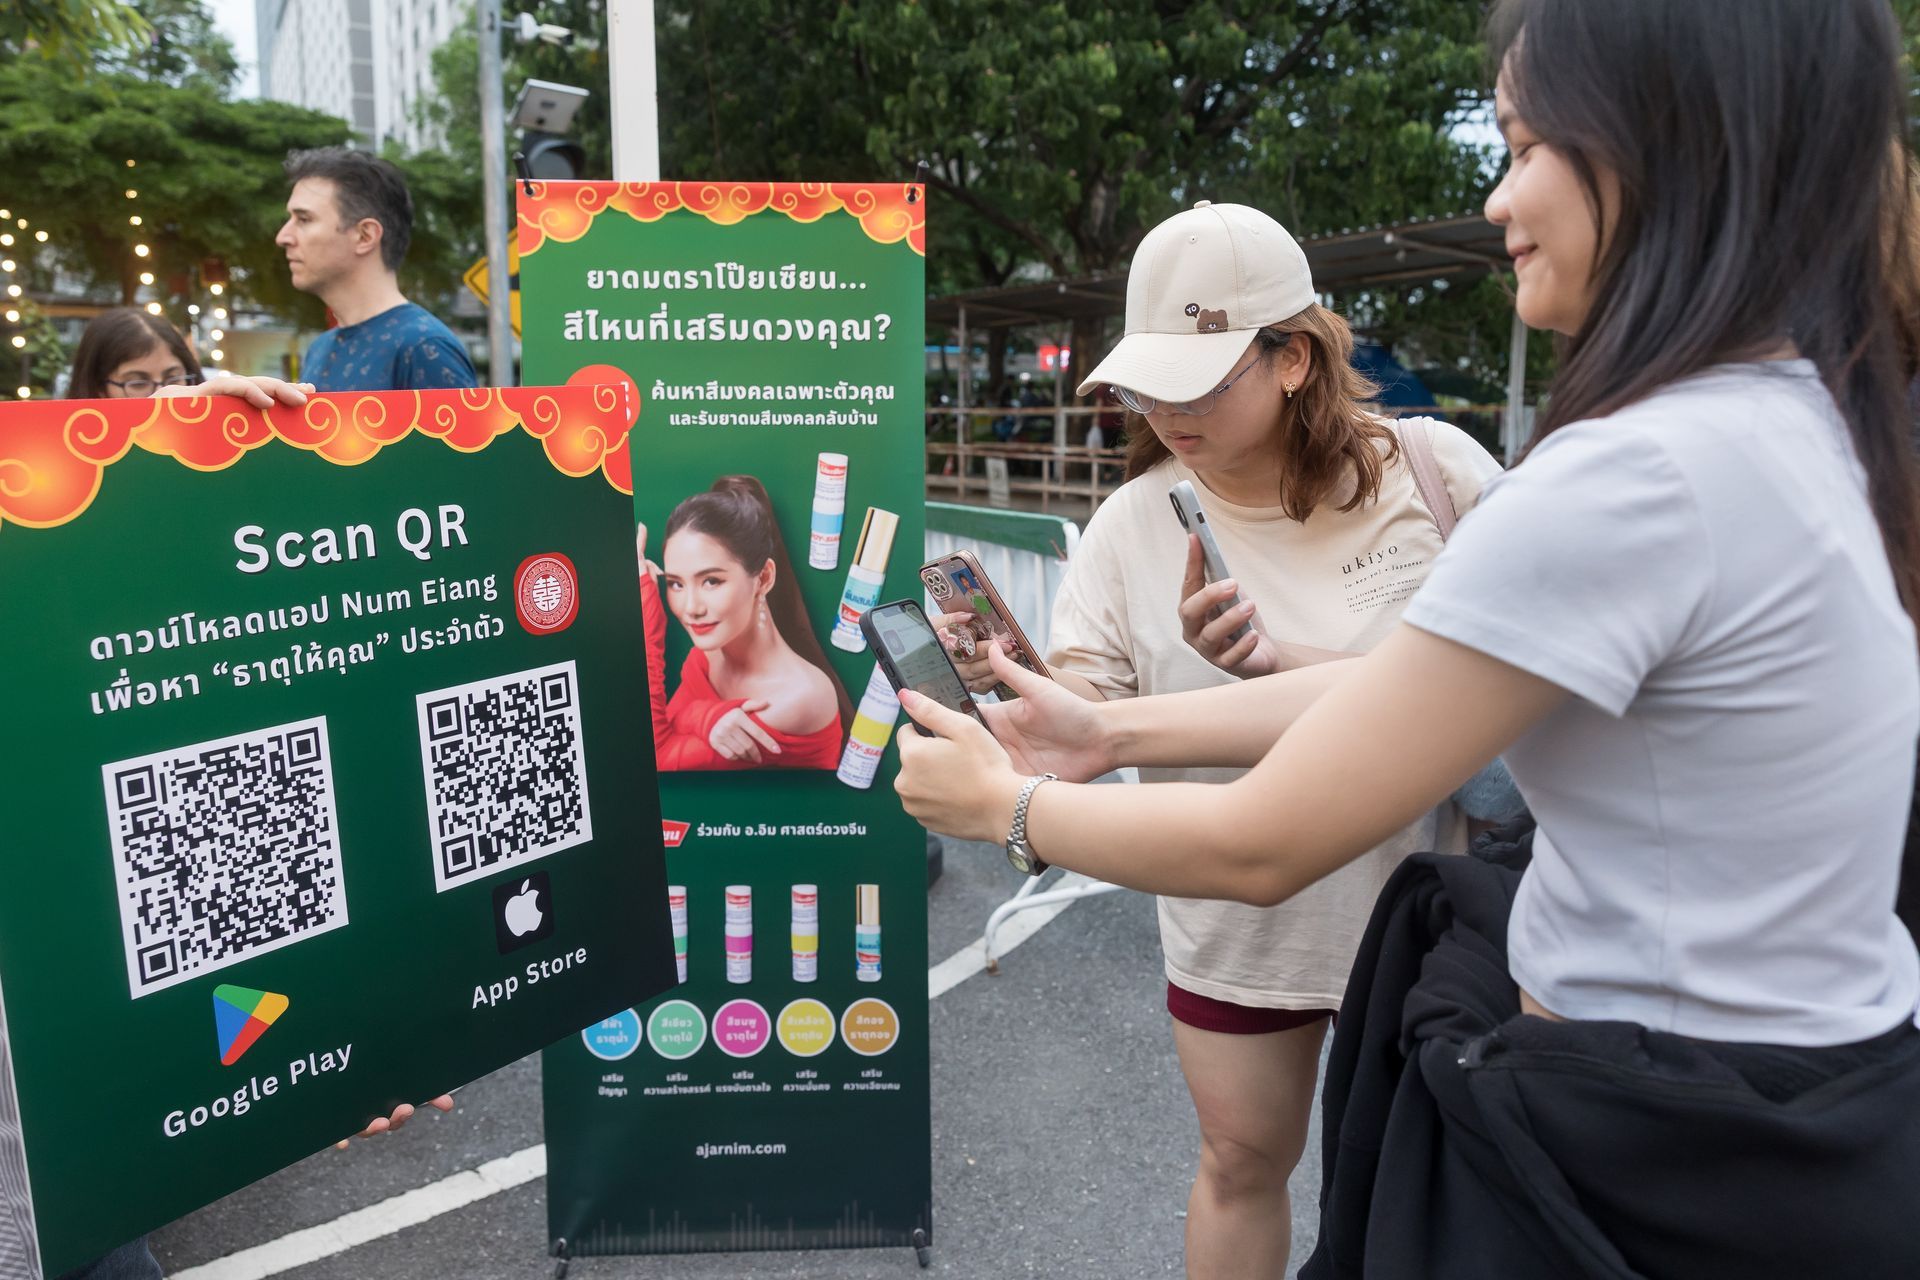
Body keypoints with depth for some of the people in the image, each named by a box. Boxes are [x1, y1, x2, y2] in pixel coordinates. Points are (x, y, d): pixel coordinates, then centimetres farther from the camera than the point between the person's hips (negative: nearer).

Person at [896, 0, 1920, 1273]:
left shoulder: (1634, 479, -27)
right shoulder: (1805, 418, 2)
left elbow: (1259, 845, -20)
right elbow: (1413, 683, 3)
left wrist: (1006, 804, -4)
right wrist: (1116, 729, 4)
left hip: (1660, 1167, -7)